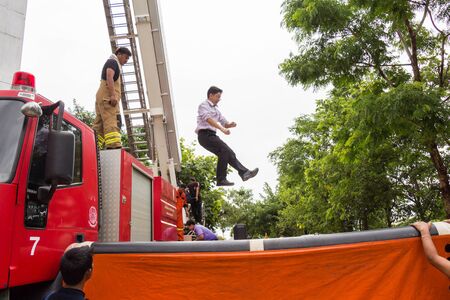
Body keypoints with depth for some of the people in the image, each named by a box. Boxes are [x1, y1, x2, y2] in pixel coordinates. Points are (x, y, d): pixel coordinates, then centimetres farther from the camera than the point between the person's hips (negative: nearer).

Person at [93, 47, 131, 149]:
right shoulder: (112, 62, 3)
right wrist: (113, 95, -24)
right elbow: (109, 77, -14)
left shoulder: (112, 63, 33)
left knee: (99, 125, 2)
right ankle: (114, 147, -32)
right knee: (112, 122, -21)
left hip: (102, 98, 10)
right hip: (107, 97, -10)